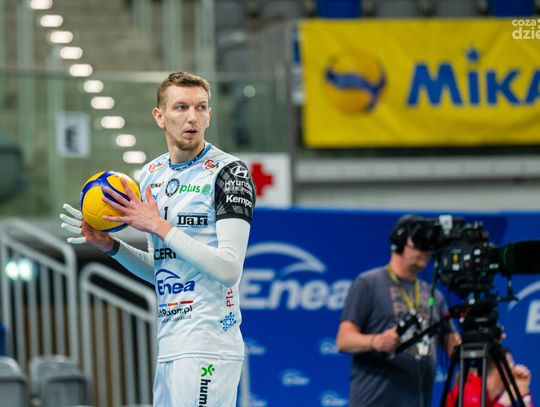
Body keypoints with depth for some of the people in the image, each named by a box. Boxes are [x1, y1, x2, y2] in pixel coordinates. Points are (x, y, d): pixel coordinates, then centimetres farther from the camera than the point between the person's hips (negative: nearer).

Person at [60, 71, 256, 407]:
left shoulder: (229, 172, -7)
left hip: (208, 347, -7)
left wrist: (158, 226, -14)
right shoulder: (152, 175, 15)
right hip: (169, 347, 7)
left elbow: (229, 268, -17)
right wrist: (110, 245, 8)